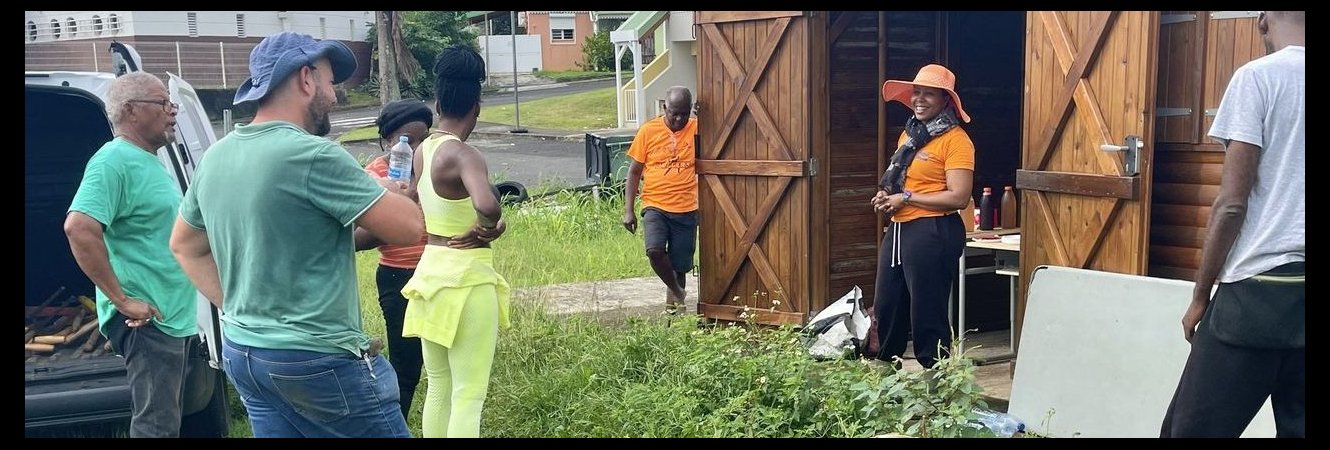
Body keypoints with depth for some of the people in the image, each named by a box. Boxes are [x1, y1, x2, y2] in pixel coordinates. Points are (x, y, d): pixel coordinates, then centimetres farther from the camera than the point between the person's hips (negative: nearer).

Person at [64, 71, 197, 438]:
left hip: (174, 317, 10)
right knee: (157, 425, -8)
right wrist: (123, 300, -25)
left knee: (166, 419, 17)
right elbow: (78, 228, -28)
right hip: (147, 320, -10)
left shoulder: (149, 160, 15)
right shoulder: (115, 160, -15)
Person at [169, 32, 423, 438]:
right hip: (318, 359, -8)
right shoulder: (313, 155, -19)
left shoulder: (216, 157, 6)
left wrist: (235, 307, 15)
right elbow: (409, 227, -16)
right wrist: (385, 191, 4)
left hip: (240, 352, 8)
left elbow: (185, 246, 19)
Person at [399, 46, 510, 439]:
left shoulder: (423, 150, 7)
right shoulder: (464, 156, -19)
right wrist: (489, 225, -16)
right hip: (466, 277, -8)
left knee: (438, 388, 17)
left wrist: (488, 221, -1)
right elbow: (487, 204, -39)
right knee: (469, 395, -1)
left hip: (431, 271, 9)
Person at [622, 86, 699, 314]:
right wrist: (628, 210, 1)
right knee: (655, 251, -23)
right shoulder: (648, 131, 0)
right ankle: (677, 292, 2)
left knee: (680, 265, 5)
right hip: (655, 206, -1)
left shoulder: (697, 129, 1)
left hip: (687, 210, 1)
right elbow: (634, 171, 4)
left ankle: (673, 302, 27)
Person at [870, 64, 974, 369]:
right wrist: (886, 198, 4)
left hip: (933, 233, -9)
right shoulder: (909, 133, 14)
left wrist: (906, 198, -15)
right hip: (898, 230, 9)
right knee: (886, 308, 15)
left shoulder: (955, 139, -11)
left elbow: (958, 197, -18)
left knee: (926, 313, -2)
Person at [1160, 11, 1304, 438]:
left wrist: (1200, 296, 0)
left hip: (1262, 288, -5)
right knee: (1295, 425, 9)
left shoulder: (1258, 77, -2)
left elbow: (1232, 203, -7)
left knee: (1193, 428, 0)